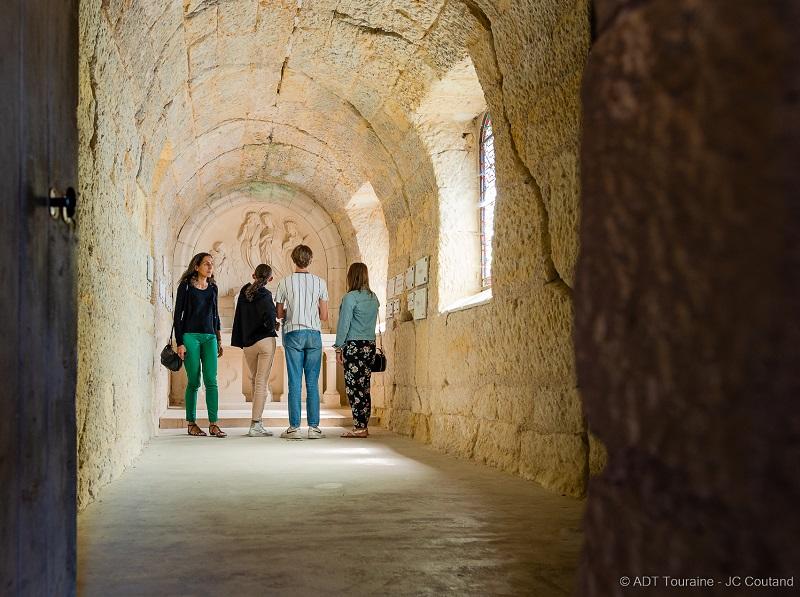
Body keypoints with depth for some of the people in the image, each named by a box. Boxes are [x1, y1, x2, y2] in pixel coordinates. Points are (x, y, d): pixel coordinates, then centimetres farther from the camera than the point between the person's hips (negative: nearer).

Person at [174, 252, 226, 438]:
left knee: (211, 380, -6)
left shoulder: (213, 287, 14)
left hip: (209, 337, 4)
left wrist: (219, 340, 18)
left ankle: (213, 424, -7)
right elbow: (178, 314, -2)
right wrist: (180, 342, -9)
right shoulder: (186, 285, 0)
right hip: (190, 336, -4)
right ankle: (191, 424, 7)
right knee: (193, 382, -2)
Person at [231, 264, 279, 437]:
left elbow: (238, 318, 9)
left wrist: (239, 342, 14)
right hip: (265, 341, -5)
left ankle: (258, 422, 20)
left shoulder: (243, 293, 7)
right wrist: (270, 328, 1)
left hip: (247, 344, 5)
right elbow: (270, 320, -22)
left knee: (254, 381, 16)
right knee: (261, 382, -4)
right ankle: (255, 425, -7)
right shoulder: (265, 295, -10)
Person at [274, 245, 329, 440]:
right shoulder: (319, 282, 2)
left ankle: (294, 427, 1)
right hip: (314, 334, 1)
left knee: (294, 382, 1)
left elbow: (279, 314, 6)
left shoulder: (285, 282, 0)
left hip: (293, 334, -1)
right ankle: (314, 426, 4)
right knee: (312, 383, 4)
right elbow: (324, 316, 3)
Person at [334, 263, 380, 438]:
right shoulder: (374, 298, 11)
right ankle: (364, 426, 12)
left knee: (353, 386, -4)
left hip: (354, 345, -7)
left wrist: (339, 348, -5)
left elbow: (344, 324, -9)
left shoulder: (350, 297, -9)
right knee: (364, 387, 10)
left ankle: (359, 428, -6)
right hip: (370, 345, 7)